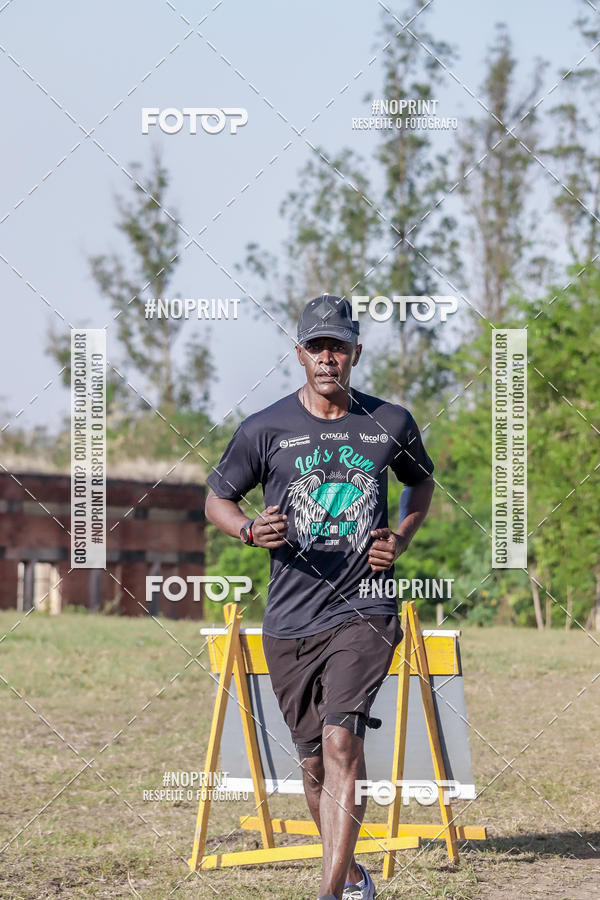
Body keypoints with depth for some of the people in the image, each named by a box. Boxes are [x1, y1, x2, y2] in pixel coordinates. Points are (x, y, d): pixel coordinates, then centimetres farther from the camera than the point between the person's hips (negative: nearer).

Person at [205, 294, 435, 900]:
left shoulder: (391, 424, 4)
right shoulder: (264, 430, 0)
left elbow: (421, 481, 23)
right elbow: (216, 499, 10)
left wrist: (402, 537, 5)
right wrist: (251, 530, -12)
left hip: (364, 610, -1)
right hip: (290, 620, 2)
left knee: (341, 739, -20)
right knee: (314, 760, 9)